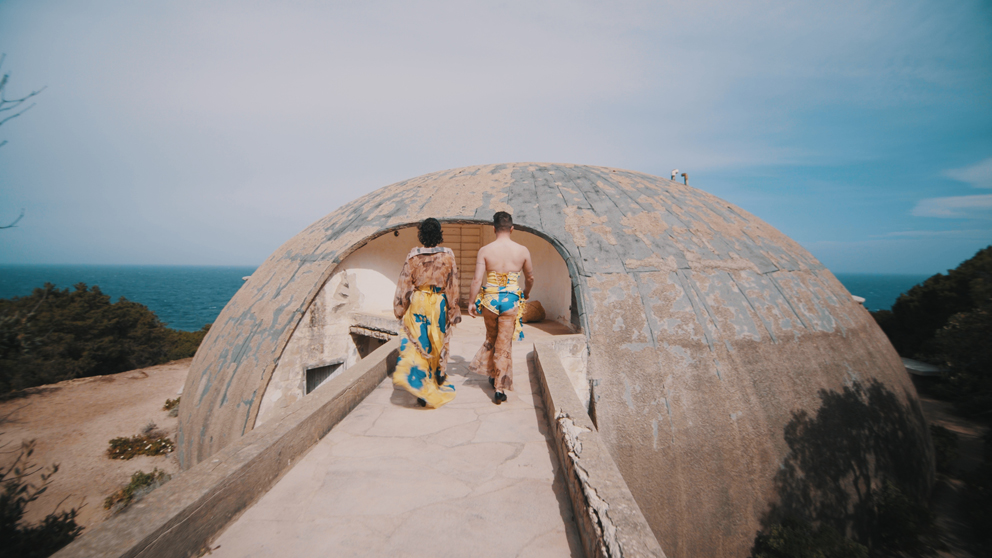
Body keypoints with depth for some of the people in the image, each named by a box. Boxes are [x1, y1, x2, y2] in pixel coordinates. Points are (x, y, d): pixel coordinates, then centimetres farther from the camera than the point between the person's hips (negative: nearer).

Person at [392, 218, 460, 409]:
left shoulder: (413, 255, -5)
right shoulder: (448, 255, -6)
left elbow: (404, 284, -3)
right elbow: (452, 285, -4)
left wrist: (400, 308, 6)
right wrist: (454, 310, 3)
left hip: (417, 304, 0)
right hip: (439, 304, 0)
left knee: (416, 342, 3)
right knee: (439, 341, 16)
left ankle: (421, 385, -8)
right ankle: (439, 377, 34)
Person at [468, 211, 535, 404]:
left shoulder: (485, 250, -6)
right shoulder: (522, 251, -2)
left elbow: (477, 279, -8)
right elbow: (530, 277, 10)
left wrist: (472, 302, 3)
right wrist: (526, 294, 29)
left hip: (489, 299, 1)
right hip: (511, 301, -1)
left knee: (491, 339, 23)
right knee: (504, 344, 6)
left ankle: (492, 374, 37)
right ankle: (499, 387, 8)